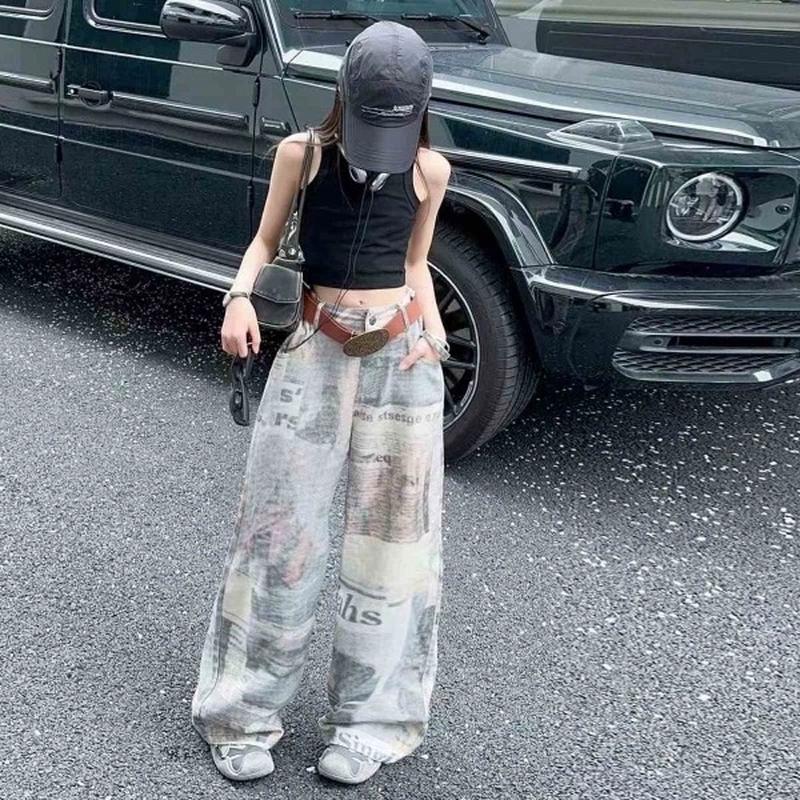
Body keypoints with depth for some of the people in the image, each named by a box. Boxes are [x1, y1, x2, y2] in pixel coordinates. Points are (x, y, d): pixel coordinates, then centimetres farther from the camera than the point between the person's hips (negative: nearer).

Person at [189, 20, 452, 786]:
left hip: (403, 355, 2)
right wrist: (240, 297, -15)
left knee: (391, 534, 4)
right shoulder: (301, 153, -2)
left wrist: (434, 328, -3)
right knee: (281, 529, -2)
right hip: (316, 349, -1)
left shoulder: (430, 169, 1)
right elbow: (265, 241, 4)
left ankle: (367, 720, 16)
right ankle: (245, 712, 12)